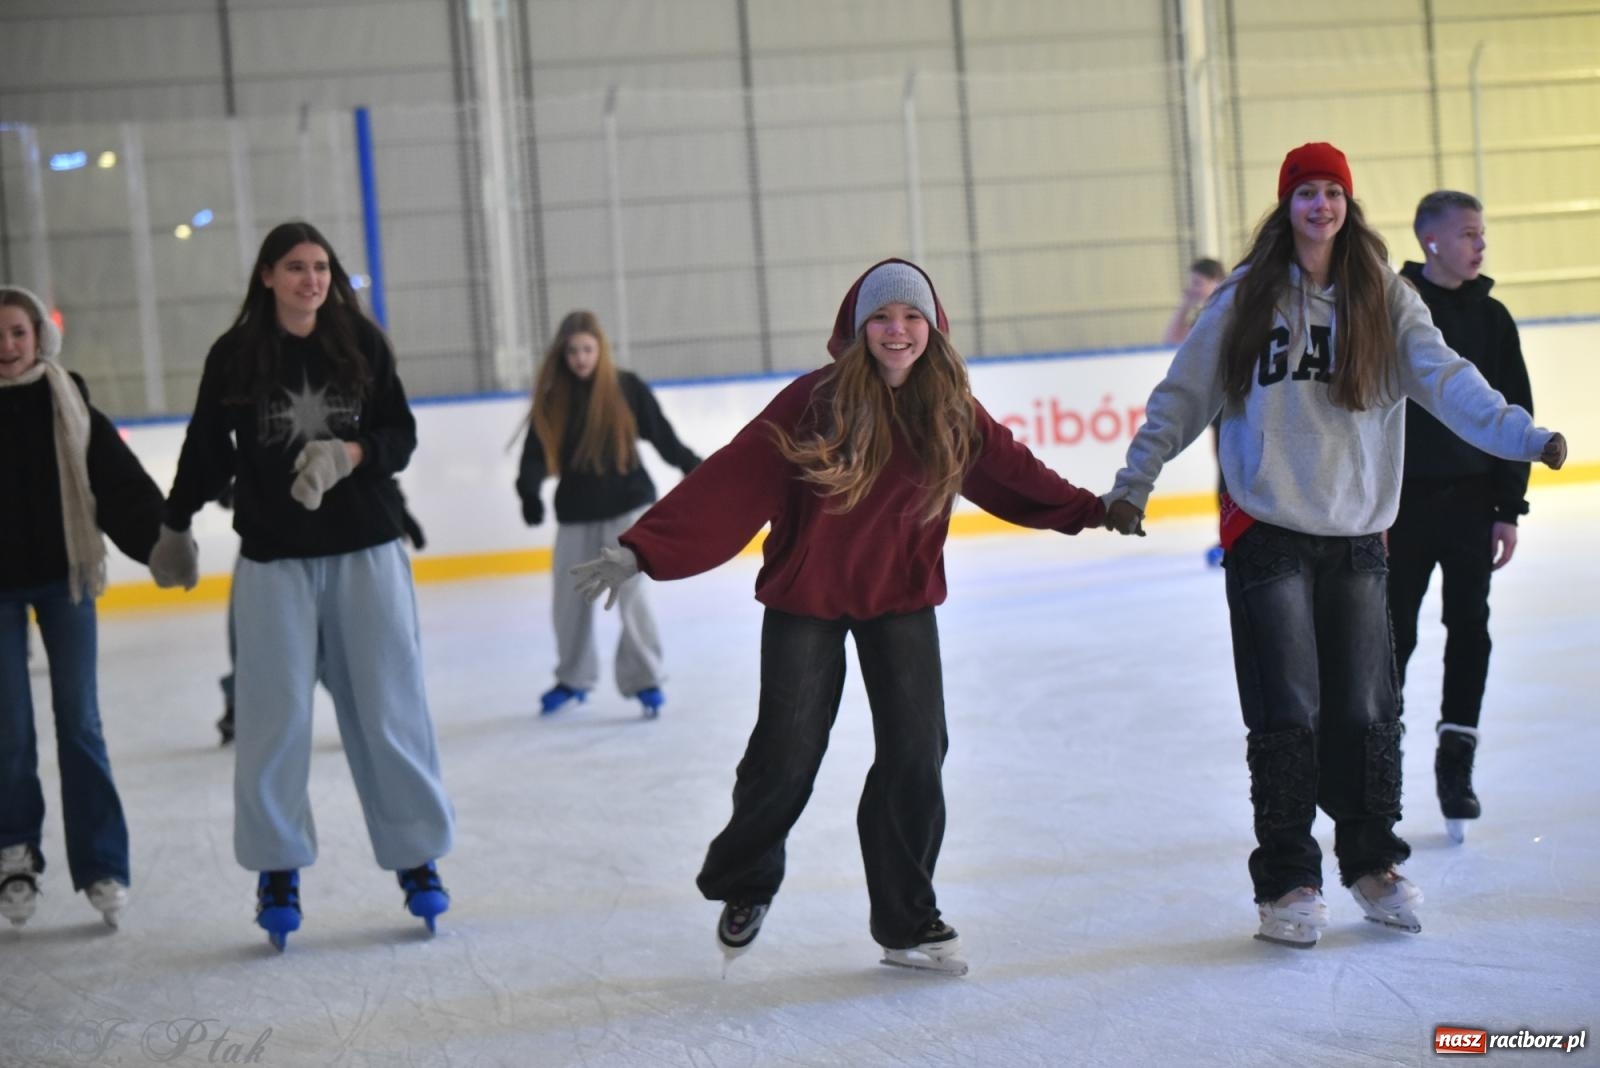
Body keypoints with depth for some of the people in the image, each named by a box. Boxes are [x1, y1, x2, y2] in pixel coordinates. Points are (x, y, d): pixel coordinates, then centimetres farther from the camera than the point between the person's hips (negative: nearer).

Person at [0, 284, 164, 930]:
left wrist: (160, 538, -16)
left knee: (80, 724, 3)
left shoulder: (66, 400, 0)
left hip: (63, 578, 1)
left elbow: (119, 479, -5)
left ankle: (102, 866, 8)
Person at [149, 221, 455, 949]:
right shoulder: (235, 356, -1)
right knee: (274, 712, -1)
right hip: (274, 558, 0)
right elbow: (207, 450, 9)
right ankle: (277, 867, 13)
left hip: (366, 549, 1)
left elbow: (401, 435, 1)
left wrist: (348, 454, -18)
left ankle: (416, 855, 15)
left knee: (388, 706, 2)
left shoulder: (361, 342, 0)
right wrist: (175, 528, 16)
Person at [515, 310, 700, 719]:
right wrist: (529, 489, -27)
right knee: (568, 600, 10)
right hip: (575, 513, 3)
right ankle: (573, 678, 29)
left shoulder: (627, 388, -8)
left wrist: (692, 467, -2)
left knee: (630, 592, -12)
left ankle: (646, 681, 0)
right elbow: (537, 452, -10)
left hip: (627, 505, -3)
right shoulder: (551, 397, -4)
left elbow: (661, 434, -1)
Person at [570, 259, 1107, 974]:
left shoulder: (950, 409, -6)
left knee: (917, 754, -2)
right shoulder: (817, 401, -19)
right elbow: (729, 481, -23)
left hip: (902, 599, 3)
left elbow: (1009, 471, 10)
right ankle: (743, 885, 32)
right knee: (786, 758, 2)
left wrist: (1087, 510, 9)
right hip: (807, 599, -3)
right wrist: (642, 551, -28)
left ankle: (907, 920, 15)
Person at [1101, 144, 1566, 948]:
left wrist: (1524, 435, -23)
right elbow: (1184, 395, 6)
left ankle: (1372, 865, 25)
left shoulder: (1385, 301, 5)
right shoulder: (1247, 298, 2)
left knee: (1365, 709, 7)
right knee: (1288, 714, -3)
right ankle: (1286, 882, 9)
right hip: (1267, 532, -2)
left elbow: (1446, 380, -8)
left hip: (1358, 535, 2)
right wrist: (1133, 482, 1)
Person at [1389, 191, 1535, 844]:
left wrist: (1509, 508, 3)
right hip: (1405, 498, -3)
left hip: (1472, 501, 3)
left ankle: (1455, 760, 8)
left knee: (1469, 629, 1)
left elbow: (1513, 416, 8)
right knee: (1394, 635, 3)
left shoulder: (1491, 318, 6)